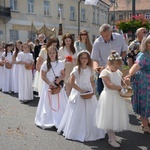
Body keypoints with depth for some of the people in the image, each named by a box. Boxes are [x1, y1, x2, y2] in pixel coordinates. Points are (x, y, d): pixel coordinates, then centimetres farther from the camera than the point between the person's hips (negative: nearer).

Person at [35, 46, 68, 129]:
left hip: (58, 86, 1)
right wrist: (49, 83, -14)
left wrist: (59, 79, -17)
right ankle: (48, 122, 15)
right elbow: (43, 76, -2)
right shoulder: (45, 64, -3)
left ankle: (60, 122, 12)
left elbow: (63, 74, 3)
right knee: (48, 104, 5)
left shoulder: (61, 63, -1)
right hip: (48, 86, 0)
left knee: (59, 104, 3)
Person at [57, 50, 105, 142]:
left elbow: (92, 81, 11)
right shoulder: (76, 69, -11)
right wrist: (81, 90, -18)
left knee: (90, 113, 8)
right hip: (78, 93, -4)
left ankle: (90, 132, 26)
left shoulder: (90, 69, 3)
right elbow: (71, 82, -14)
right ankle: (77, 132, 21)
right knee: (78, 113, 4)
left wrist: (93, 90, -7)